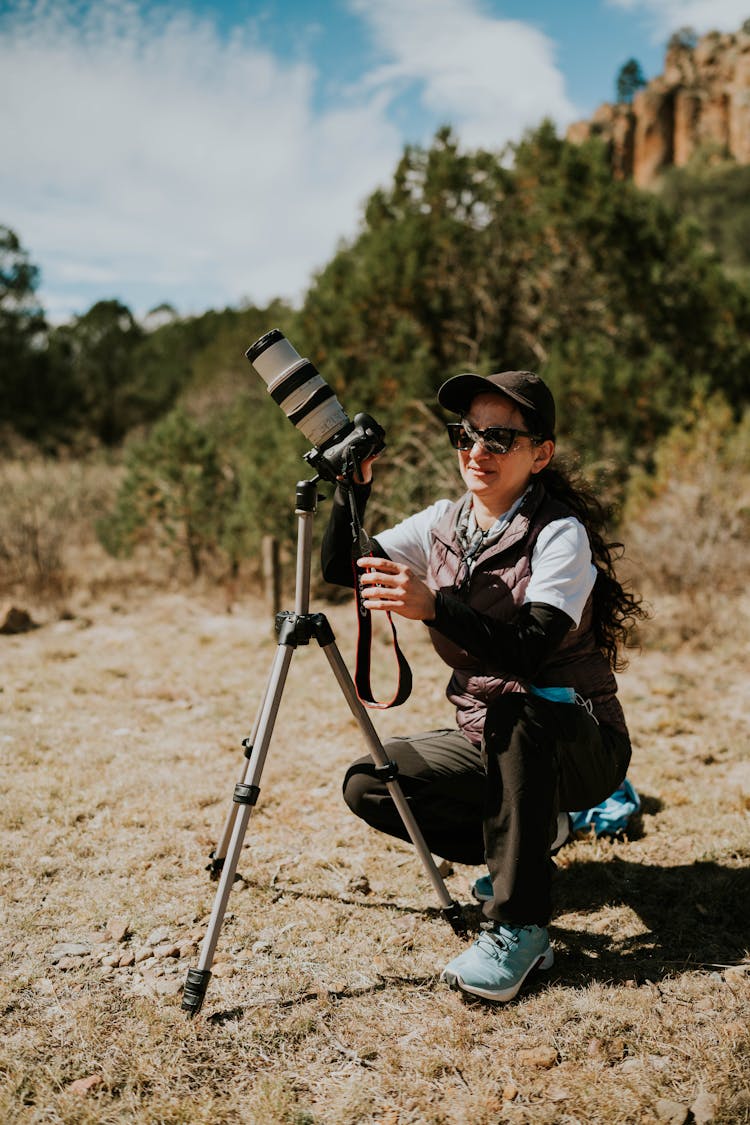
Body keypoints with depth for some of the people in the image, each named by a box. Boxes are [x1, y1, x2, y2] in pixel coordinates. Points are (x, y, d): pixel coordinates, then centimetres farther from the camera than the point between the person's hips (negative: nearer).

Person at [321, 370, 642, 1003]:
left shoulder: (561, 534, -18)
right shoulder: (443, 523, 1)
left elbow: (528, 651, -33)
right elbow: (341, 567, -7)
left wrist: (433, 605, -46)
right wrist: (353, 488, -22)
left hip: (578, 743, -6)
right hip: (487, 742, 7)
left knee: (515, 713, -38)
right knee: (368, 784, -7)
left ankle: (519, 927, -23)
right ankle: (520, 845, 12)